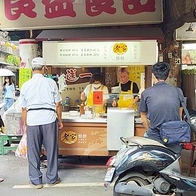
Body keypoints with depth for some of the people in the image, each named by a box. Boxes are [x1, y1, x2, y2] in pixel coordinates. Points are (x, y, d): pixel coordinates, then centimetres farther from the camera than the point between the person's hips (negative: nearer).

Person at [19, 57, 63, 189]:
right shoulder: (51, 83, -1)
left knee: (33, 152, 11)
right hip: (49, 119, -1)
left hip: (32, 120, 2)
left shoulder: (26, 85, 4)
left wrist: (25, 124, 18)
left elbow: (24, 109, 7)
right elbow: (58, 104, 1)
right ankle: (52, 178, 22)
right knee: (52, 150, 11)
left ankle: (35, 181, 20)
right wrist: (60, 120, 13)